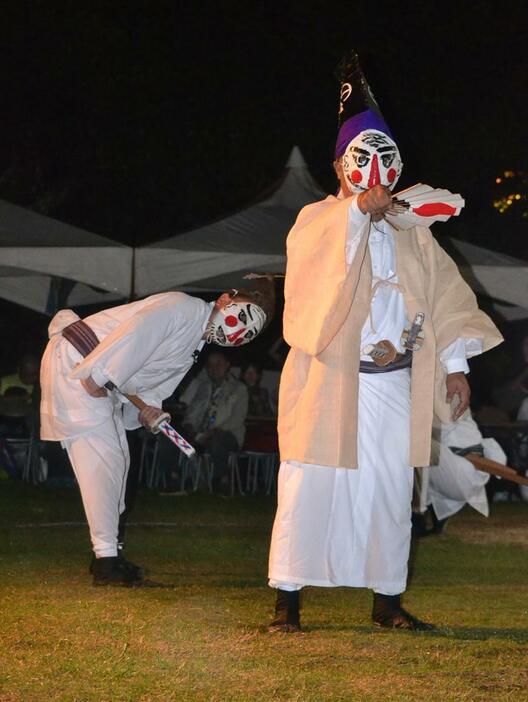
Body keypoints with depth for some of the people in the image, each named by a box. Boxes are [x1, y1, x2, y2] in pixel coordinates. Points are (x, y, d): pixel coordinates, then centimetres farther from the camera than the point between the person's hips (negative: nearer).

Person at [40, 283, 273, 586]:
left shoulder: (195, 346, 16)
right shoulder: (186, 308, -16)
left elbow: (154, 387, 15)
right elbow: (133, 336, -27)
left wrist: (147, 410, -5)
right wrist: (99, 377, -27)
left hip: (102, 387, 11)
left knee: (117, 458, 13)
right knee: (103, 456, -13)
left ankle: (107, 554, 20)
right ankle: (106, 560, -12)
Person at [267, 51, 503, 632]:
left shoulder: (412, 232, 11)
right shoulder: (318, 220, 0)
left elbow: (444, 292, 8)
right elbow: (314, 260, -22)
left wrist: (454, 363, 0)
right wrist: (358, 211, -31)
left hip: (392, 386, 4)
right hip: (327, 384, -4)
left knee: (390, 493, 7)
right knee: (309, 490, -4)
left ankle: (387, 601, 16)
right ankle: (288, 602, 1)